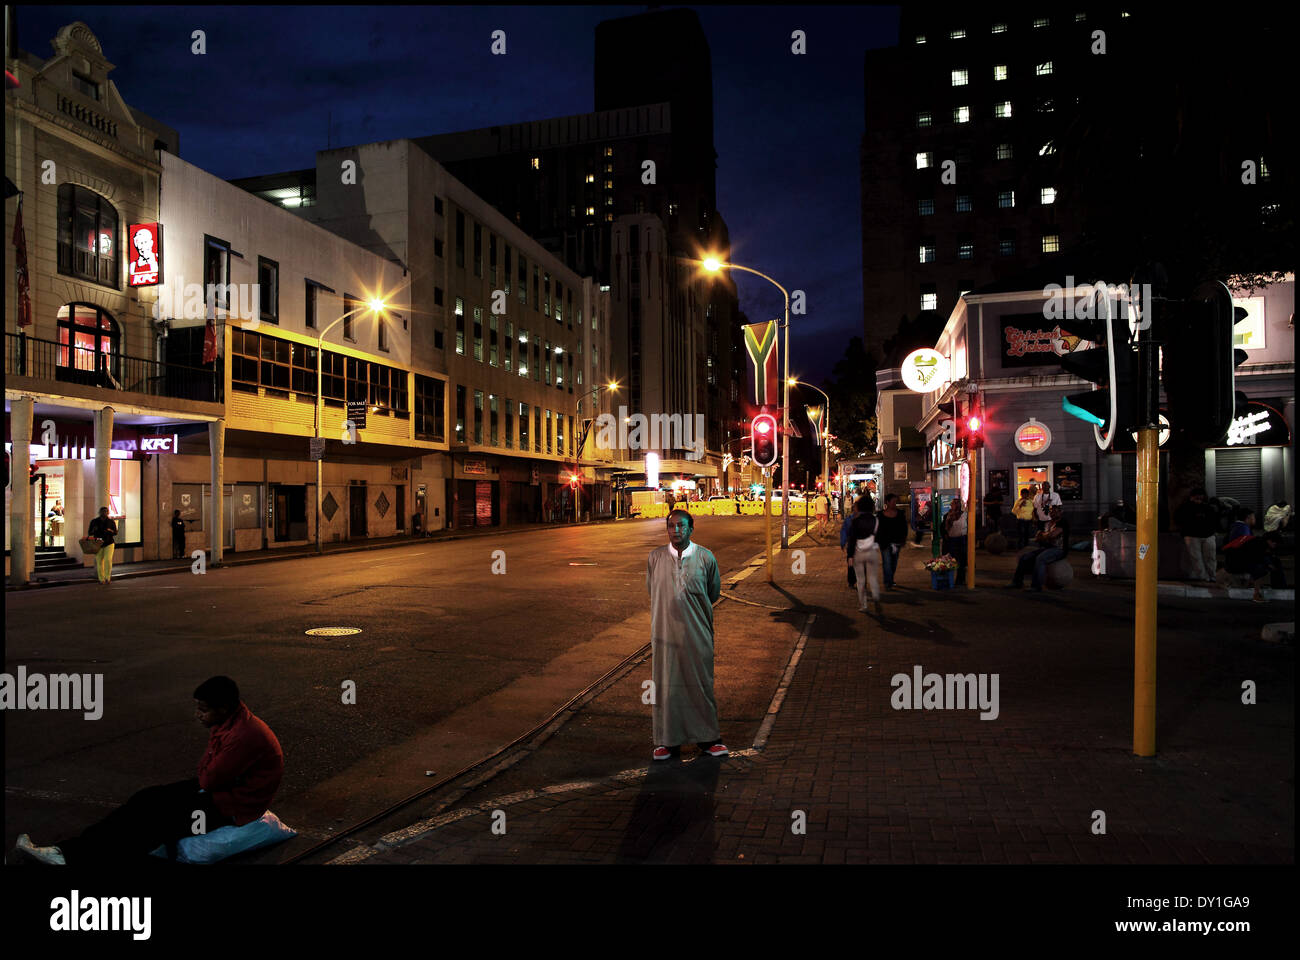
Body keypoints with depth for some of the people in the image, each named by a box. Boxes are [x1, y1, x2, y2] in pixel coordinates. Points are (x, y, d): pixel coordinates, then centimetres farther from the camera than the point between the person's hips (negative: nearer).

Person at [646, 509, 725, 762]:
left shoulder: (705, 558, -3)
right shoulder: (655, 557, -1)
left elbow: (714, 593, 10)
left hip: (697, 633, 0)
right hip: (665, 632, 1)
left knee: (701, 684, 8)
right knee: (666, 684, 6)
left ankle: (708, 738, 23)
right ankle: (668, 741, 20)